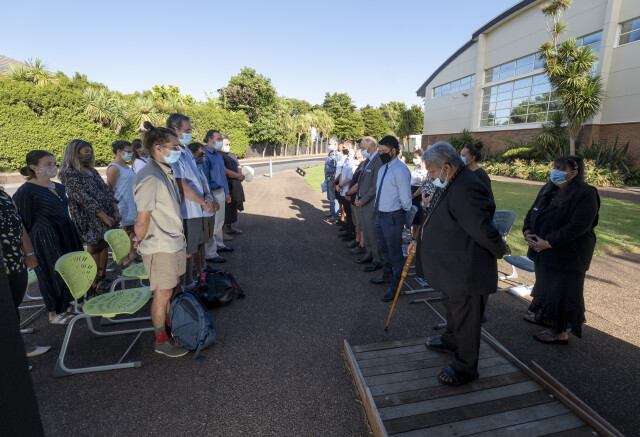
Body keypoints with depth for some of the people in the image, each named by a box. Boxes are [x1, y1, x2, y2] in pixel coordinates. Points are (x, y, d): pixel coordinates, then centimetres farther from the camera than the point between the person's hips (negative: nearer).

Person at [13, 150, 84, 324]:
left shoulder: (59, 187, 9)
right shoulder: (26, 191, -13)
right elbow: (24, 221, -11)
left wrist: (72, 235, 19)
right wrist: (29, 251, -9)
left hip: (67, 235, 7)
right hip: (46, 240, -7)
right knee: (52, 274, 5)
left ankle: (65, 306, 32)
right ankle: (54, 313, 22)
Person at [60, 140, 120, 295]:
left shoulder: (92, 171, 13)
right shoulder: (69, 174, -11)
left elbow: (106, 190, 9)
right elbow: (85, 199, -17)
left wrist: (116, 211, -3)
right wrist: (105, 217, -20)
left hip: (108, 216, 7)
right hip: (91, 220, -7)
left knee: (104, 247, 12)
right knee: (94, 250, 2)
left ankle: (102, 279, 26)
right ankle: (94, 288, 16)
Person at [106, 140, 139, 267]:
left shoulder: (126, 166, 15)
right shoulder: (114, 168, -12)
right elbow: (109, 189, -13)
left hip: (132, 204, 9)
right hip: (123, 205, -8)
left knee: (133, 230, 12)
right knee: (125, 232, -2)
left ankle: (133, 255, 22)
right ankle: (127, 260, 7)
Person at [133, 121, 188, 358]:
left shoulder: (166, 172, 6)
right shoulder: (150, 178, -24)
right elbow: (142, 220, -21)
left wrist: (180, 239, 16)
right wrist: (139, 243, -6)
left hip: (175, 242, 9)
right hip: (160, 247, -9)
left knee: (173, 287, 22)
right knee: (163, 294, 6)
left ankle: (169, 325, 43)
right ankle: (160, 342, 25)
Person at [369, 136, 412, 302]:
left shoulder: (400, 170, -20)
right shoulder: (383, 168, 10)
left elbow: (405, 198, -19)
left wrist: (402, 213, -5)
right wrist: (377, 206, 15)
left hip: (392, 217, -9)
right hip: (380, 214, 9)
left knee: (395, 252, 5)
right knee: (384, 249, 24)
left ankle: (395, 286, 20)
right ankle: (387, 276, 45)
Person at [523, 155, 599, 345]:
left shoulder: (585, 194, -16)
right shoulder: (548, 189, 7)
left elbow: (578, 226, -24)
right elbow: (532, 212, 11)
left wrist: (548, 243, -25)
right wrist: (527, 232, -7)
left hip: (566, 255, -7)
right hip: (543, 251, 7)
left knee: (560, 291, 3)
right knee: (546, 285, 21)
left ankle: (560, 333, 18)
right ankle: (544, 316, 41)